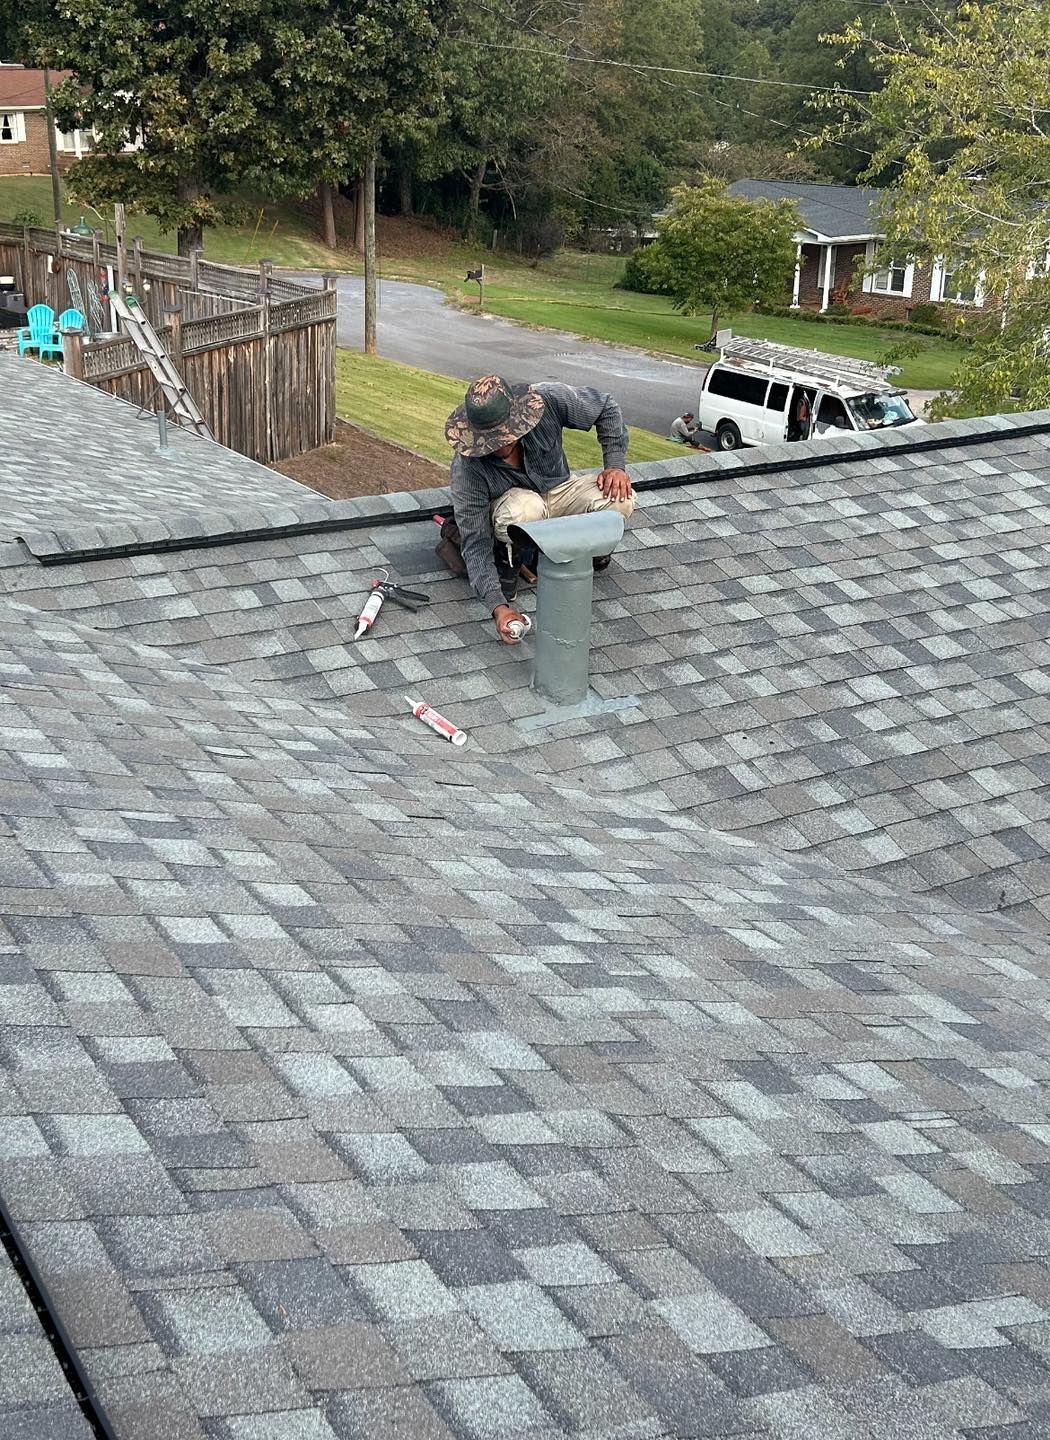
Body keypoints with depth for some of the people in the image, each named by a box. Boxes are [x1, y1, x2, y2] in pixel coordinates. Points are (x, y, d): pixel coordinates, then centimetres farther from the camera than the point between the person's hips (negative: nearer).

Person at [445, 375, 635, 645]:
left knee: (620, 500, -26)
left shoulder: (547, 399, -28)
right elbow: (475, 545, -29)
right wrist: (498, 606, -39)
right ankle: (511, 559, -6)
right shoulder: (466, 468, -32)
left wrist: (615, 465, -17)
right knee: (526, 510, -40)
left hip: (559, 487, 3)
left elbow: (607, 409, -8)